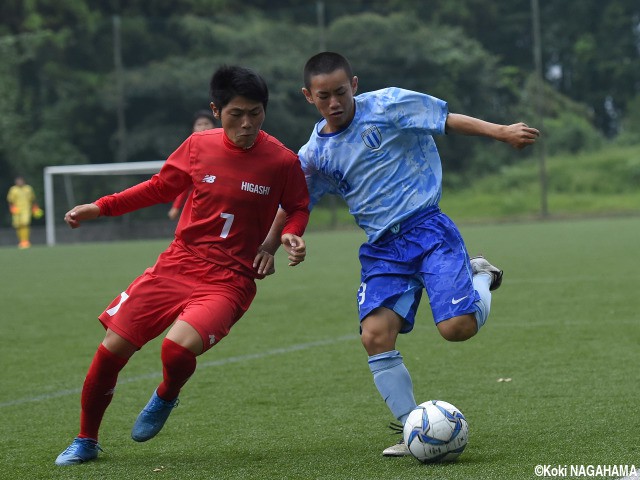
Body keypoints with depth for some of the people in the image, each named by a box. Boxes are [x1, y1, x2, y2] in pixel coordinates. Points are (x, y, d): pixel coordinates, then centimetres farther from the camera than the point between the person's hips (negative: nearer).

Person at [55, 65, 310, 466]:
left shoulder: (282, 162, -9)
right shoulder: (198, 146, -1)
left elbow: (298, 207, 10)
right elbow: (159, 188, 14)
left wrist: (290, 236, -11)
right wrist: (100, 208, 11)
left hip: (229, 280, -3)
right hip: (178, 264, 3)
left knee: (177, 348, -28)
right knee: (112, 348, -1)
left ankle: (166, 398, 10)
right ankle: (86, 441, 22)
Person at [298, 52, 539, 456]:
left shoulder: (386, 106, -5)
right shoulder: (315, 155, 8)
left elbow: (449, 120, -2)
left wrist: (502, 131, -9)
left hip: (426, 227, -4)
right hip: (382, 247, 4)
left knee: (457, 327, -20)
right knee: (375, 335, -16)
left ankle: (480, 278, 16)